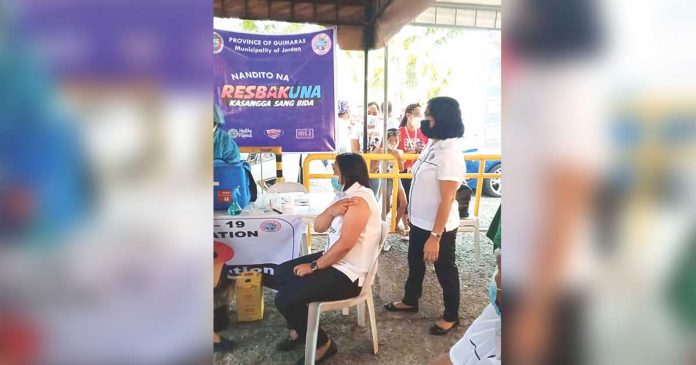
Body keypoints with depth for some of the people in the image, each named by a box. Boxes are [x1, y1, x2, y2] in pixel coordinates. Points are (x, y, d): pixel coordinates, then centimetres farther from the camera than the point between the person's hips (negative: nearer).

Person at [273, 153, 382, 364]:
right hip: (335, 261, 11)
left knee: (285, 299, -13)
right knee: (283, 273, 17)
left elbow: (345, 244, -26)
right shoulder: (344, 194, 9)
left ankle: (322, 344, 8)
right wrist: (331, 211, -15)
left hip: (348, 274, -11)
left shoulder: (359, 200, -23)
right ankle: (299, 330, 30)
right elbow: (318, 227, 7)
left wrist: (314, 266, -16)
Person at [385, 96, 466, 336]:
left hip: (439, 227, -9)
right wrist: (411, 212, 20)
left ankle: (451, 316, 32)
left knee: (444, 270, 11)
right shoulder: (432, 144, 2)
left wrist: (435, 236, -26)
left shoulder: (449, 154, -26)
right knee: (415, 262, 25)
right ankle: (410, 301, 47)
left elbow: (447, 200, -26)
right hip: (420, 221, 9)